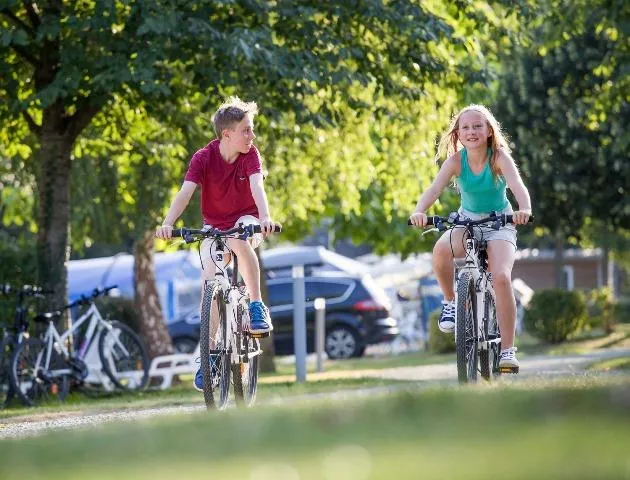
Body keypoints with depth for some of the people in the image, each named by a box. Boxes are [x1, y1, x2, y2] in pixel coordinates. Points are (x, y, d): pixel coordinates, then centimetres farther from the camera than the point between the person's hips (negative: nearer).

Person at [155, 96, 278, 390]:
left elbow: (257, 187, -32)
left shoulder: (250, 155, -16)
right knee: (210, 279, -19)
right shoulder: (204, 158, -18)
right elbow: (185, 192, -30)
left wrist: (265, 218, -52)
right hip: (214, 226, 1)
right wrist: (168, 223, -48)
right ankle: (210, 353, -10)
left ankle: (257, 306, -24)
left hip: (245, 220, -1)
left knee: (239, 240, -37)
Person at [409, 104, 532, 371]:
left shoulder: (499, 157, -17)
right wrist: (419, 211, -45)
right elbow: (435, 188, -25)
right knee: (441, 249, -33)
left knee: (501, 278, -25)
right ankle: (450, 300, -5)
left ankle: (507, 349, -15)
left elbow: (517, 185, -33)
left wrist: (524, 209, -54)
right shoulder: (456, 160, -12)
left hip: (499, 224, -2)